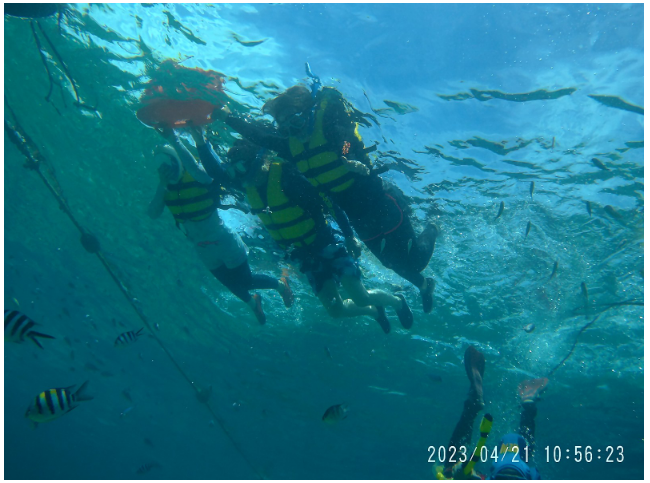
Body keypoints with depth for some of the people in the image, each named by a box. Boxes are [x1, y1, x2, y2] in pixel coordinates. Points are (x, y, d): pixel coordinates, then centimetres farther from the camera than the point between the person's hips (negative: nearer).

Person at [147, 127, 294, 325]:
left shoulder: (199, 178, -22)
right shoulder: (165, 188, -6)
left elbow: (194, 167, -46)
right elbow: (153, 213, -18)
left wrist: (174, 140, -48)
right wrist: (162, 185, -27)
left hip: (225, 241, -6)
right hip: (203, 248, 6)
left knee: (245, 281, 7)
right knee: (231, 284, 23)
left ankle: (280, 284, 34)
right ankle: (252, 302, 53)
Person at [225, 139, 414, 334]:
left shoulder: (286, 175, -25)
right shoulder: (250, 189, -4)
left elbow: (328, 201, -23)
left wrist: (349, 235, -24)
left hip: (326, 245, -6)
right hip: (305, 256, 6)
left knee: (361, 298, -8)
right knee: (336, 309, 7)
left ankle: (397, 301, 25)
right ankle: (374, 311, 37)